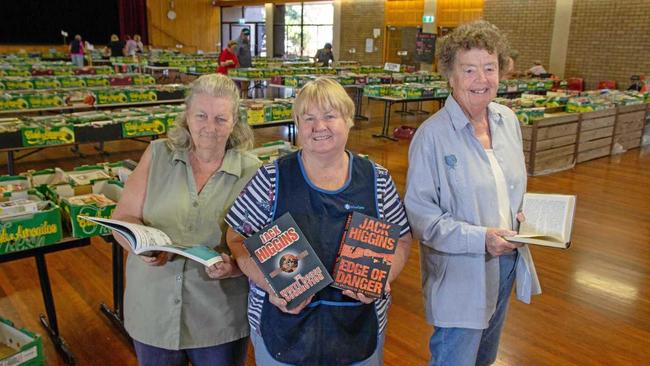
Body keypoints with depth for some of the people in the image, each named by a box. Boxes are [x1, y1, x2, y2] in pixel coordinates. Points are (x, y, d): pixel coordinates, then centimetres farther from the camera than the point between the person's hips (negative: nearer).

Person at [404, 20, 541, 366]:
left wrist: (522, 215, -3)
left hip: (506, 260, 7)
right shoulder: (432, 135, -21)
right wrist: (480, 238, -26)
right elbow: (419, 212, -20)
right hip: (461, 275, -7)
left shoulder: (508, 120, 1)